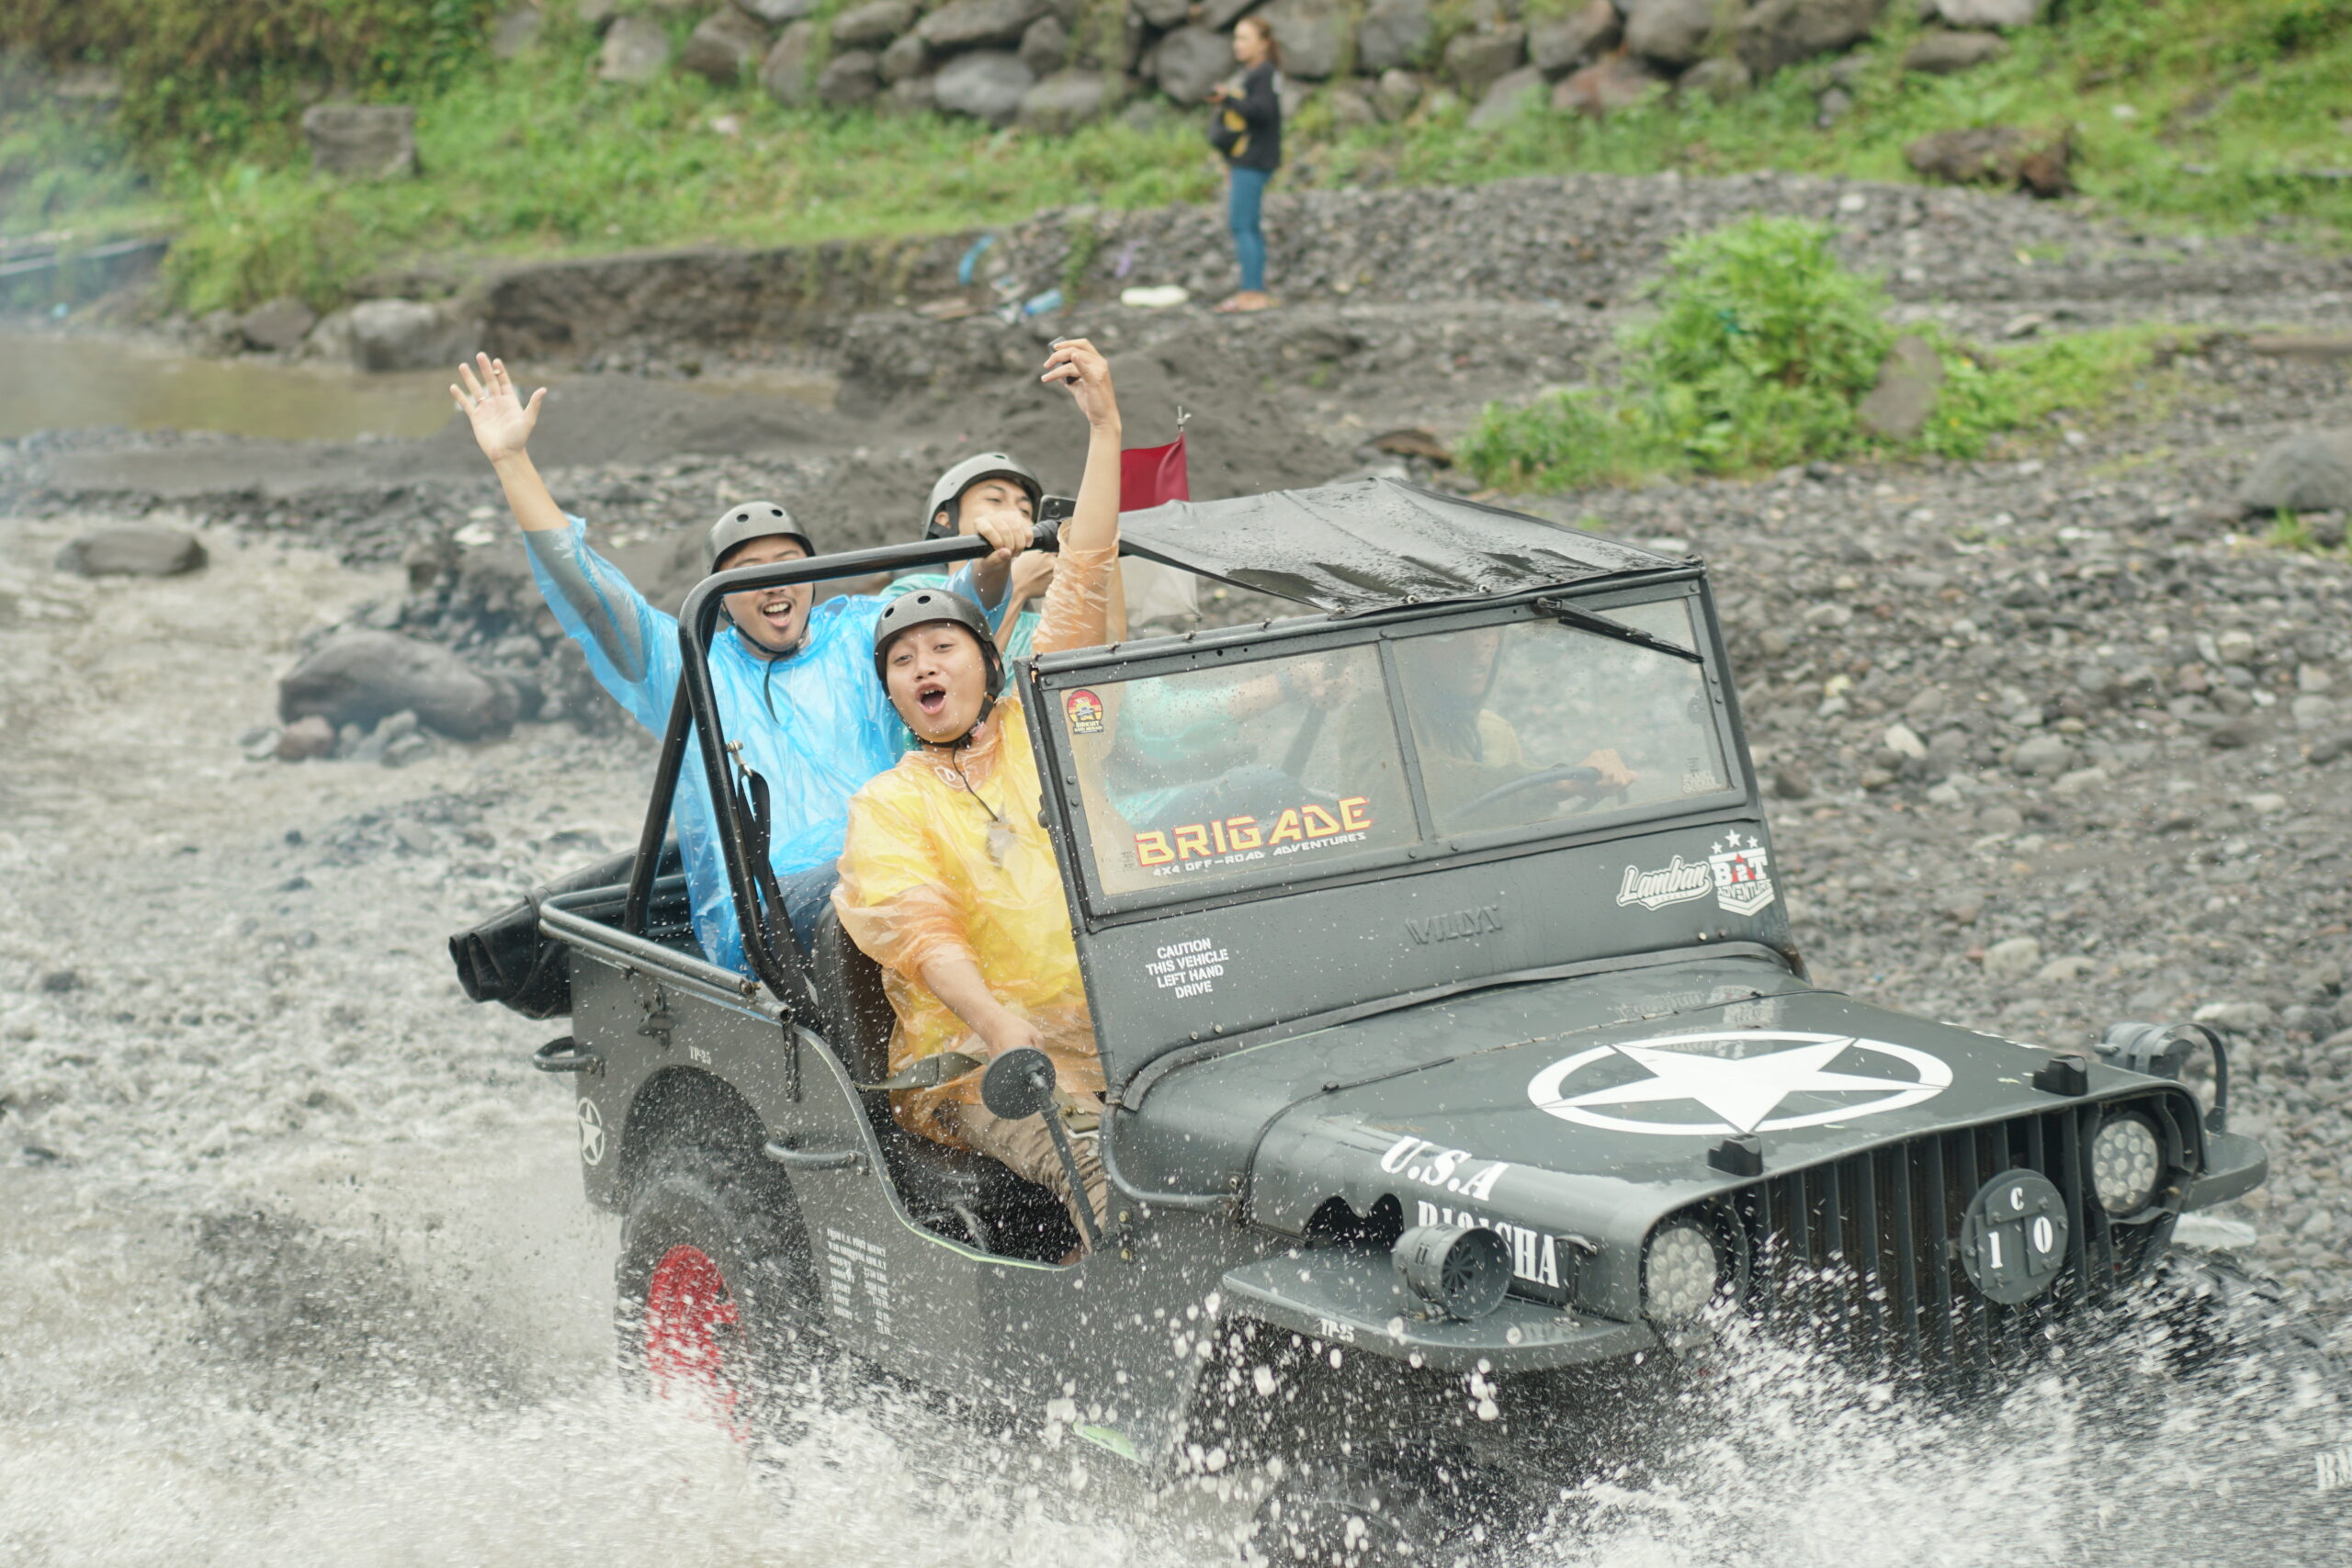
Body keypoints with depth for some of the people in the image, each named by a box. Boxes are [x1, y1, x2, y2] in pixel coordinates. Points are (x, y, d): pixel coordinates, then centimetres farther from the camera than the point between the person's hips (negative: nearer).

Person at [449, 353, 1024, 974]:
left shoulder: (857, 632, 24)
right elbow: (581, 586, 17)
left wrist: (994, 555, -10)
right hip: (763, 906, -2)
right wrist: (511, 460, 11)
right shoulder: (684, 666, 22)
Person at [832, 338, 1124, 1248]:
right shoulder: (885, 807, 11)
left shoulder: (1044, 725, 18)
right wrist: (998, 1028, -25)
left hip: (1122, 1025, 3)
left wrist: (1104, 425, 8)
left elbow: (1085, 578, 13)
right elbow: (920, 931, -7)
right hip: (975, 1057, -3)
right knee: (1095, 1158, -34)